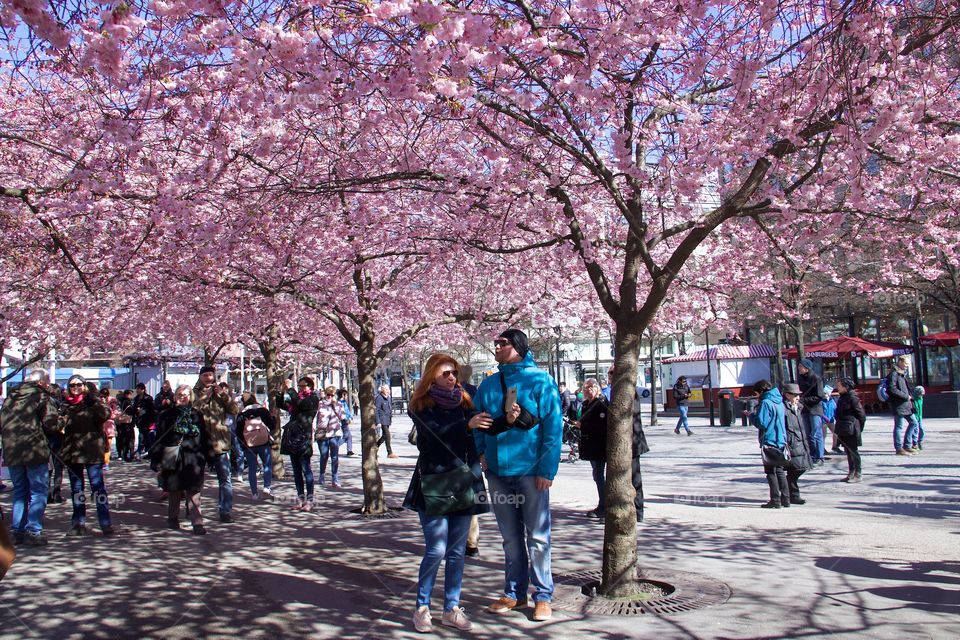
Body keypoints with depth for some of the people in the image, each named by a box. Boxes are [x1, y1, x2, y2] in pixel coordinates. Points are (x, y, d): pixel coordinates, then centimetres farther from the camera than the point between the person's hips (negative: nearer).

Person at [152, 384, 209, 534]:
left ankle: (197, 522, -8)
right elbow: (160, 437, 2)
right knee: (174, 490, 12)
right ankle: (173, 518, 29)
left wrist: (205, 457, 7)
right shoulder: (168, 415, 4)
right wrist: (156, 459, -3)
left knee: (194, 491, -5)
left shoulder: (197, 414, 8)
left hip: (193, 459, 0)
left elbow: (204, 436, 10)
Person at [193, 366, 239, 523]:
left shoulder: (221, 393, 10)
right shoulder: (195, 393, 5)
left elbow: (234, 410, 0)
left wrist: (224, 395, -10)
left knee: (225, 478, -3)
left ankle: (226, 510, 4)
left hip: (219, 442, 1)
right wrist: (204, 395, -14)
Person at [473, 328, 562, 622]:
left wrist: (547, 469, -15)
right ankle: (514, 593, 27)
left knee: (537, 537, 5)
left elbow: (553, 425, -11)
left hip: (530, 471, -5)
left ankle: (543, 596, 17)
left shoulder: (539, 380, -7)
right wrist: (481, 452, 0)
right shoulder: (488, 385, 8)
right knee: (511, 537, 15)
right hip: (497, 471, 5)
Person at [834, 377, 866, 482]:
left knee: (853, 451, -1)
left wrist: (858, 428, -8)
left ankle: (857, 474, 6)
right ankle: (851, 473, 22)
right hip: (843, 430, 8)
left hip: (851, 430, -8)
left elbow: (861, 414, -12)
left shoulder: (852, 398, -14)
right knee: (848, 451, 14)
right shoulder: (842, 398, 11)